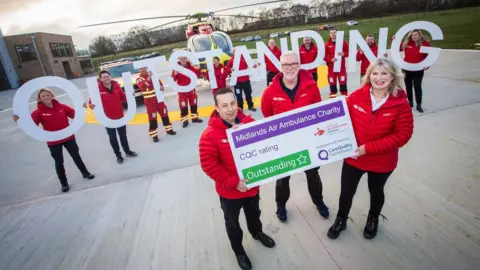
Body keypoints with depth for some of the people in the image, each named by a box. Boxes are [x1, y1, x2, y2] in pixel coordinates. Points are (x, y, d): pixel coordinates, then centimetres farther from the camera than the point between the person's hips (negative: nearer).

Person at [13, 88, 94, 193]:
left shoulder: (62, 106, -3)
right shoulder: (39, 112, -11)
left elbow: (76, 114, -1)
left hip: (68, 137, 2)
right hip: (53, 142, -2)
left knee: (76, 156, 17)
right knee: (59, 162, 7)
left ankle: (85, 173, 37)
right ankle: (64, 183, 24)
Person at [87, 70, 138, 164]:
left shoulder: (116, 85, -3)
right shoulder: (97, 88, -15)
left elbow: (123, 97, 7)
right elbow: (92, 100, -13)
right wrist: (91, 105, -34)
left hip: (120, 116, 3)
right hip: (107, 118, -3)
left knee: (123, 135, 18)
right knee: (112, 138, 11)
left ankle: (128, 151, 37)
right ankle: (118, 155, 26)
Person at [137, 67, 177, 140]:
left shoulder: (152, 75, 7)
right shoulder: (139, 79, -8)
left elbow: (159, 82, 18)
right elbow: (143, 87, -27)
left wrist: (161, 87, -5)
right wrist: (148, 78, -31)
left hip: (158, 98, 5)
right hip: (149, 100, -5)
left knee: (164, 113, 12)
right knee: (152, 117, -5)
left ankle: (168, 129, 29)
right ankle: (154, 135, 4)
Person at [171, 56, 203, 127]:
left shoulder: (191, 67, 0)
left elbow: (197, 75, 3)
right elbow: (173, 79, -12)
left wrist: (198, 69, -16)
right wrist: (175, 74, -31)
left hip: (191, 88, 4)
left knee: (194, 103, 14)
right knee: (183, 106, -2)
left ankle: (195, 117, 28)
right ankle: (184, 120, 6)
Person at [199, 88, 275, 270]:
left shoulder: (249, 122, -10)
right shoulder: (210, 134, -22)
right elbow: (208, 164, -23)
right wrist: (233, 182, -24)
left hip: (252, 184, 4)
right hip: (229, 191, -3)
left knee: (253, 213, 30)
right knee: (232, 222, 20)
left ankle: (257, 232, 62)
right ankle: (238, 251, 48)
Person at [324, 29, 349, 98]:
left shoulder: (343, 42, 2)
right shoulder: (327, 44, 0)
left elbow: (348, 52, 5)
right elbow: (324, 56, -1)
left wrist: (344, 54, -17)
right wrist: (330, 59, -18)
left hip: (341, 66, 0)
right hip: (331, 67, 0)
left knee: (343, 82, 1)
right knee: (332, 82, 4)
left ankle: (345, 96, 9)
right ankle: (332, 96, 13)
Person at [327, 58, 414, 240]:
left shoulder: (401, 104, -15)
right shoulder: (356, 97, -12)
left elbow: (403, 135, -17)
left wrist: (368, 148, -23)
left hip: (382, 161, 0)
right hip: (353, 157, 1)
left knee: (376, 192, 24)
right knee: (346, 192, 13)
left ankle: (373, 220, 54)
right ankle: (341, 220, 42)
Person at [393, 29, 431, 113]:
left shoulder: (425, 44, -7)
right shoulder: (407, 43, -1)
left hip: (418, 69, -3)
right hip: (407, 68, 3)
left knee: (417, 87, -2)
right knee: (408, 86, 13)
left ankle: (419, 105, 7)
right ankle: (410, 102, 28)